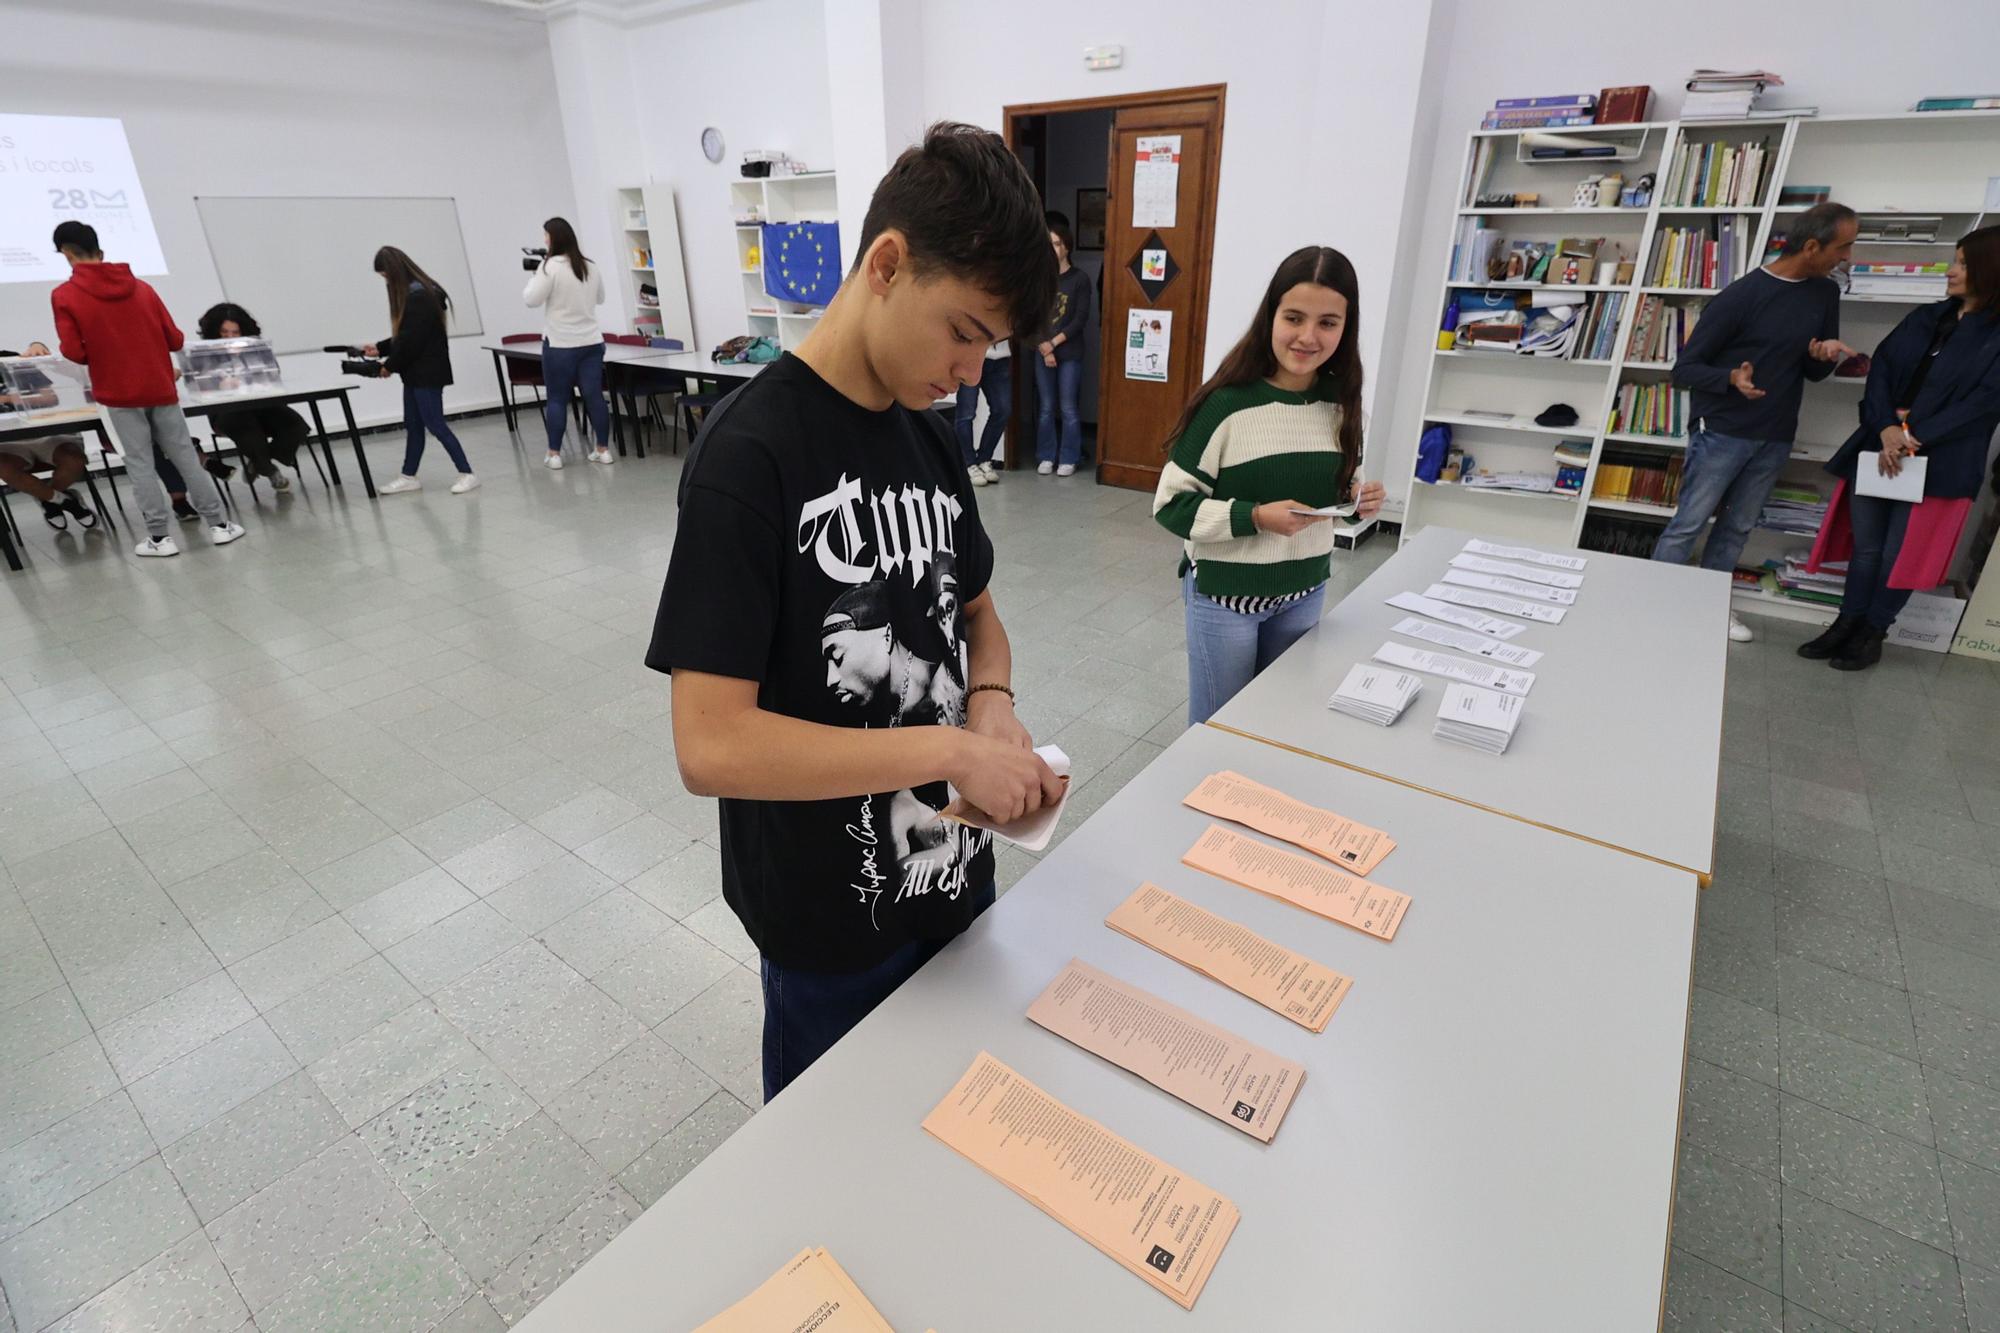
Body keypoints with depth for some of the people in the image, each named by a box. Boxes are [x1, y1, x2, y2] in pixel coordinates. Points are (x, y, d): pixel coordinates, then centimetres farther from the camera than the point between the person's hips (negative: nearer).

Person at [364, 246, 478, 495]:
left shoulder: (419, 296, -17)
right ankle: (409, 477, 19)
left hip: (428, 372, -10)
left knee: (434, 424, -8)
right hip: (416, 372, 10)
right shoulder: (411, 293, 13)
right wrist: (380, 348, 13)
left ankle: (467, 474, -3)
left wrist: (390, 365, -9)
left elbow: (412, 340, -19)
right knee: (412, 425, 12)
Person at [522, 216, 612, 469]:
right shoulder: (591, 267, 9)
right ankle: (603, 450, 6)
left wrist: (533, 278, 7)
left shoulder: (550, 266, -10)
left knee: (557, 398, 2)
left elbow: (531, 300, -9)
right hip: (591, 342, 5)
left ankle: (554, 454, 6)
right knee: (594, 395, 4)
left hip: (560, 344, -5)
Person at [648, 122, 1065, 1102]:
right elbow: (711, 747, -28)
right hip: (833, 924, -6)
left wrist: (991, 703, -9)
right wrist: (952, 748, -26)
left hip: (955, 871, 7)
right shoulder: (751, 452, -23)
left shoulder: (928, 434, 0)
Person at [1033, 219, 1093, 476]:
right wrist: (1044, 348, -10)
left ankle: (1068, 459, 9)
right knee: (1046, 408, 6)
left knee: (1068, 408, 1)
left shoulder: (1080, 279, 0)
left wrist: (1054, 343, -12)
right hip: (1042, 352, 2)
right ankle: (1046, 457, 16)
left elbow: (1081, 319, -6)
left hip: (1070, 353, -2)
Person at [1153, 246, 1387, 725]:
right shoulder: (1228, 403, -18)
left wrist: (1357, 498, -7)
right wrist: (1256, 517, -26)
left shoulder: (1339, 400, 0)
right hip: (1224, 592, -5)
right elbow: (1171, 504, -16)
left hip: (1304, 590, 5)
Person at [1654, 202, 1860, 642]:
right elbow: (1685, 367, -11)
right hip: (1722, 432, -6)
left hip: (1776, 438, 6)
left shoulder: (1825, 293, 9)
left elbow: (1814, 373, 14)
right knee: (1688, 524, -6)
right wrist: (1732, 378, -30)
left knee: (1737, 528, 10)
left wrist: (1825, 355, -9)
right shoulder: (1740, 296, -12)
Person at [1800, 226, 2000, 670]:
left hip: (1937, 463, -4)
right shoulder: (1923, 318, 10)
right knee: (1865, 547, 11)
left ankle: (1873, 633, 19)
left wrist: (1916, 437, -21)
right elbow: (1880, 370, 1)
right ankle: (1846, 624, 22)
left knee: (1900, 555, 4)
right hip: (1877, 448, 4)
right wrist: (1886, 428, -14)